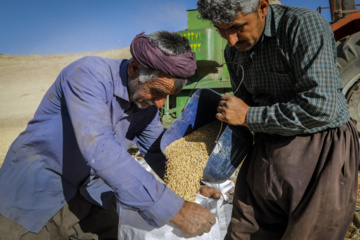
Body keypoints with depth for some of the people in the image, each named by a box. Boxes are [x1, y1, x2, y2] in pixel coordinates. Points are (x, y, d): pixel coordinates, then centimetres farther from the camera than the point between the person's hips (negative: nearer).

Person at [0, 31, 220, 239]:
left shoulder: (147, 102, -6)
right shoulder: (89, 73, -27)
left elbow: (158, 151, 6)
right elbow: (99, 150, -39)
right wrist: (175, 209, -39)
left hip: (92, 198, 5)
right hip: (33, 194, -5)